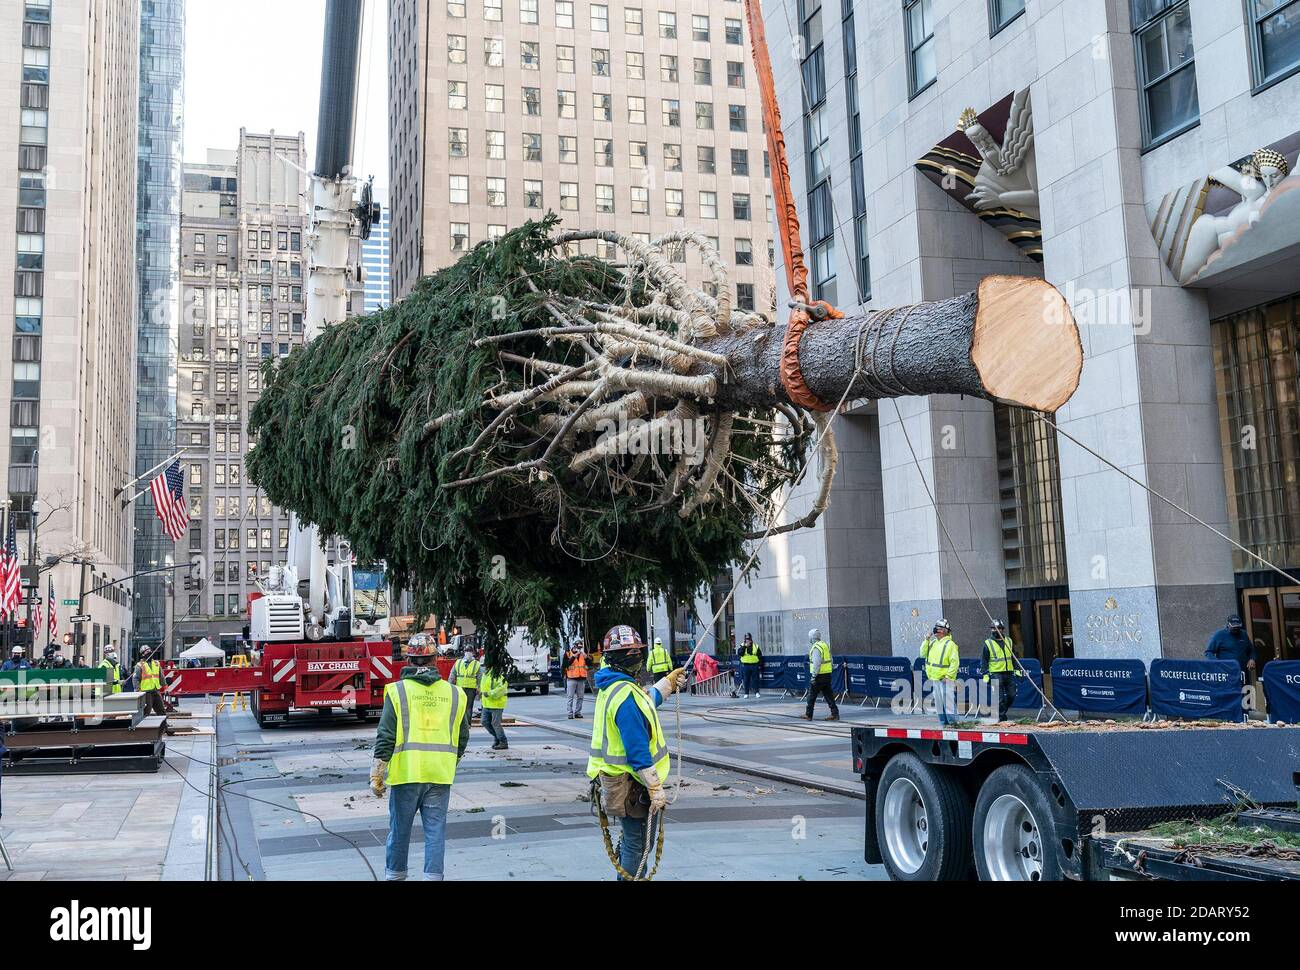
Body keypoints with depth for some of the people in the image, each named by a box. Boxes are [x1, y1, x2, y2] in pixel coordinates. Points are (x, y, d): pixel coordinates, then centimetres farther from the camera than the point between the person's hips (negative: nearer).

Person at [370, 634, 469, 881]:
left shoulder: (398, 691, -5)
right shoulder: (455, 694, 5)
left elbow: (385, 738, -7)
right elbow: (462, 738, 12)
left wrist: (376, 776, 0)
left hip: (406, 772, -2)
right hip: (440, 775, 2)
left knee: (399, 830, 12)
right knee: (435, 830, 7)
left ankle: (394, 875, 24)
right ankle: (433, 876, 7)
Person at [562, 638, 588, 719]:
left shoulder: (583, 653, 11)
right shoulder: (568, 653, -2)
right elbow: (565, 664, -15)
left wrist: (585, 656, -14)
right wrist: (574, 656, -19)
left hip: (581, 678, 4)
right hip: (571, 678, -4)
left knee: (580, 696, 7)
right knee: (570, 696, -3)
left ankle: (577, 712, 14)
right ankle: (570, 713, 0)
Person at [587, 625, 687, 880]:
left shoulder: (611, 687, 8)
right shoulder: (625, 695, -23)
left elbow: (644, 703, 30)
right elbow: (638, 749, -26)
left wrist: (669, 682, 39)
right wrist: (655, 788, -23)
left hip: (614, 779, 10)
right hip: (630, 783, -10)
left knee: (631, 838, 25)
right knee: (638, 845, 2)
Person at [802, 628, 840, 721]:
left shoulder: (816, 648, -16)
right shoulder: (825, 645, 12)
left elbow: (816, 663, -22)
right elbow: (831, 660, 18)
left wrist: (813, 675, -21)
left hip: (819, 675, -8)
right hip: (827, 674, 8)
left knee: (812, 695, 3)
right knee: (828, 694, 9)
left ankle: (808, 715, 10)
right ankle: (835, 714, 4)